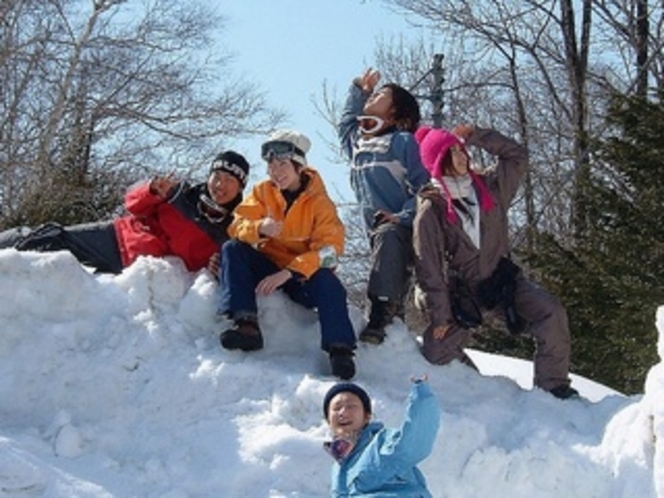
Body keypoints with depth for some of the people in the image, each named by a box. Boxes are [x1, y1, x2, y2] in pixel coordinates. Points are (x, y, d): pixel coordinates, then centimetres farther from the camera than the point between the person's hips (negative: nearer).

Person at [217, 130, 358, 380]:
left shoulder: (319, 202, -8)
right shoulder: (263, 192, 1)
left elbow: (329, 249, -19)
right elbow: (237, 225, -8)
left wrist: (289, 273, -32)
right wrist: (259, 228, -34)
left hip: (303, 275, -3)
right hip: (267, 265, 3)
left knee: (329, 284, -34)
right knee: (232, 250, -21)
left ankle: (340, 350, -31)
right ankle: (246, 324, -31)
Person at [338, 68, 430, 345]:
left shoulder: (404, 142, -1)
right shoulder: (357, 141, 20)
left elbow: (425, 187, -7)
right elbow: (346, 121, 46)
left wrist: (403, 216, -20)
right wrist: (359, 90, 37)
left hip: (401, 228, -8)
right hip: (376, 228, 9)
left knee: (387, 237, -36)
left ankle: (380, 316, -47)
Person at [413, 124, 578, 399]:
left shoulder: (489, 188, 1)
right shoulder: (431, 208, -11)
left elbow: (517, 156, 10)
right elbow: (428, 266, -12)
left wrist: (476, 135, 0)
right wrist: (439, 314, -15)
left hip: (502, 279, 2)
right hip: (462, 291, -2)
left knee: (551, 312, -20)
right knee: (436, 351, -12)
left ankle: (553, 385, -10)